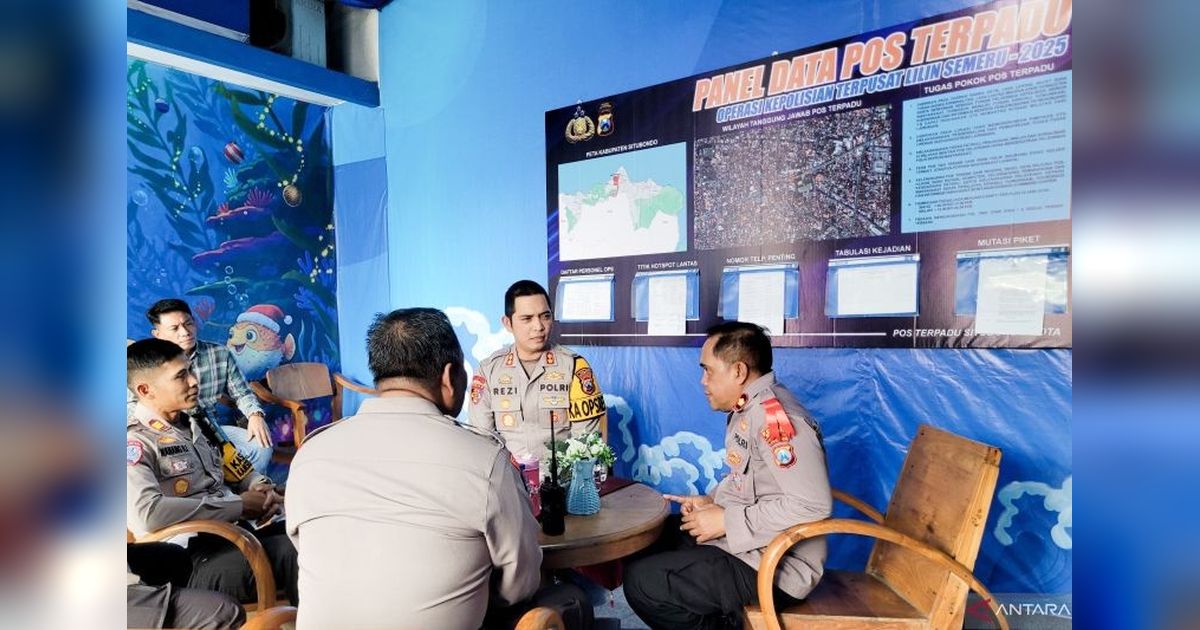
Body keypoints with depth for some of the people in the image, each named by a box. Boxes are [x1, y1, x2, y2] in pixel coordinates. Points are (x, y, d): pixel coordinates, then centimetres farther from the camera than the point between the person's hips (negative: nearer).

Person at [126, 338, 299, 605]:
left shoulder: (197, 423, 17)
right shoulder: (134, 441, -6)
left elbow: (238, 471, 26)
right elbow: (147, 514, -22)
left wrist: (262, 488, 2)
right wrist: (239, 505, -17)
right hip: (193, 555, -7)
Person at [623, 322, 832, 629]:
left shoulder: (775, 416, -23)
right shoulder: (749, 409, 9)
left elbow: (812, 505, -29)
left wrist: (726, 520, -22)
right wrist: (712, 501, 2)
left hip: (769, 570, -10)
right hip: (746, 549, 10)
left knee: (640, 581, -16)